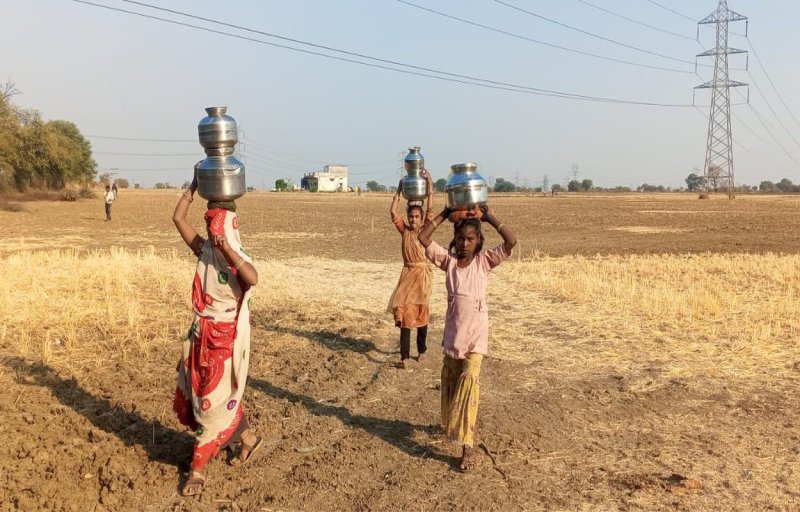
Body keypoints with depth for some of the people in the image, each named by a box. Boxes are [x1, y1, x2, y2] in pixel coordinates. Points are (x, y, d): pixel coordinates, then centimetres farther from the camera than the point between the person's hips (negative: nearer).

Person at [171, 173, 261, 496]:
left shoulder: (239, 259, -16)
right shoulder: (204, 251, 1)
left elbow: (253, 279, -39)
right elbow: (178, 219, 3)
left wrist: (227, 250, -43)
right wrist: (194, 186, 0)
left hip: (226, 338, -7)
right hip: (202, 334, 7)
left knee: (213, 401, 3)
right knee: (198, 396, 17)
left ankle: (198, 468, 16)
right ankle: (247, 439, 35)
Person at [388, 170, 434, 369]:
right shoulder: (404, 231, 3)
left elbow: (430, 208, -12)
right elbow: (392, 212, -5)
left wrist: (429, 182, -13)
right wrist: (399, 191, -2)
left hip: (422, 274, -2)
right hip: (407, 273, 2)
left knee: (420, 312, 8)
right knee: (403, 311, -6)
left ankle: (421, 350, 24)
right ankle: (404, 356, -7)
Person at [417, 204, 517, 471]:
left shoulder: (485, 261, -3)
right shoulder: (448, 260, 1)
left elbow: (512, 241, -17)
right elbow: (423, 237, -6)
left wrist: (489, 216, -13)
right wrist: (444, 214, -6)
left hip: (476, 333, -3)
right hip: (452, 332, 3)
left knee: (468, 382, -16)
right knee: (450, 382, 17)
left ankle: (468, 447, -14)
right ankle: (451, 426, 43)